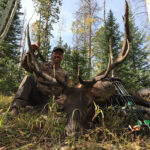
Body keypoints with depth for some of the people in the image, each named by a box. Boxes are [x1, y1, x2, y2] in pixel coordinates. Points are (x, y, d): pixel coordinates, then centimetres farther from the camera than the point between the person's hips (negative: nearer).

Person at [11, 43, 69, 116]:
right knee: (28, 78, -22)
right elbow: (25, 64, -2)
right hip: (36, 95, 0)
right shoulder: (42, 66, 8)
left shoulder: (64, 74, 10)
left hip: (49, 100, 1)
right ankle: (17, 105, -34)